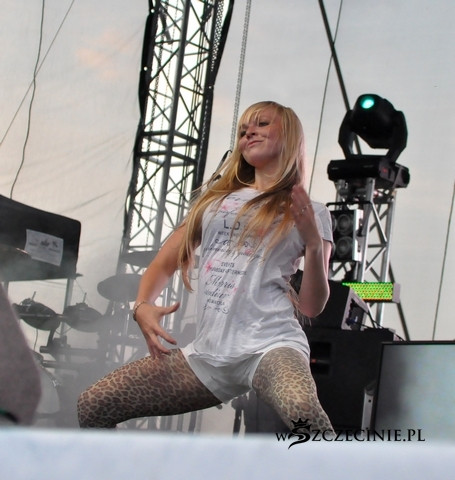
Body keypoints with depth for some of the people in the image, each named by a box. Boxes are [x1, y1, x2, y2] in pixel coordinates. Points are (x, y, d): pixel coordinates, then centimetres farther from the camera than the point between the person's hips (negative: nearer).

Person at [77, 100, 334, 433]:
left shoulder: (309, 213, 10)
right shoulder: (215, 199, 23)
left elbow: (312, 306, 5)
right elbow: (166, 262, 22)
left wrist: (314, 244, -11)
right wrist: (142, 306, 1)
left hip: (269, 347, -5)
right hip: (207, 354, 5)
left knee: (301, 409, -41)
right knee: (92, 407, -6)